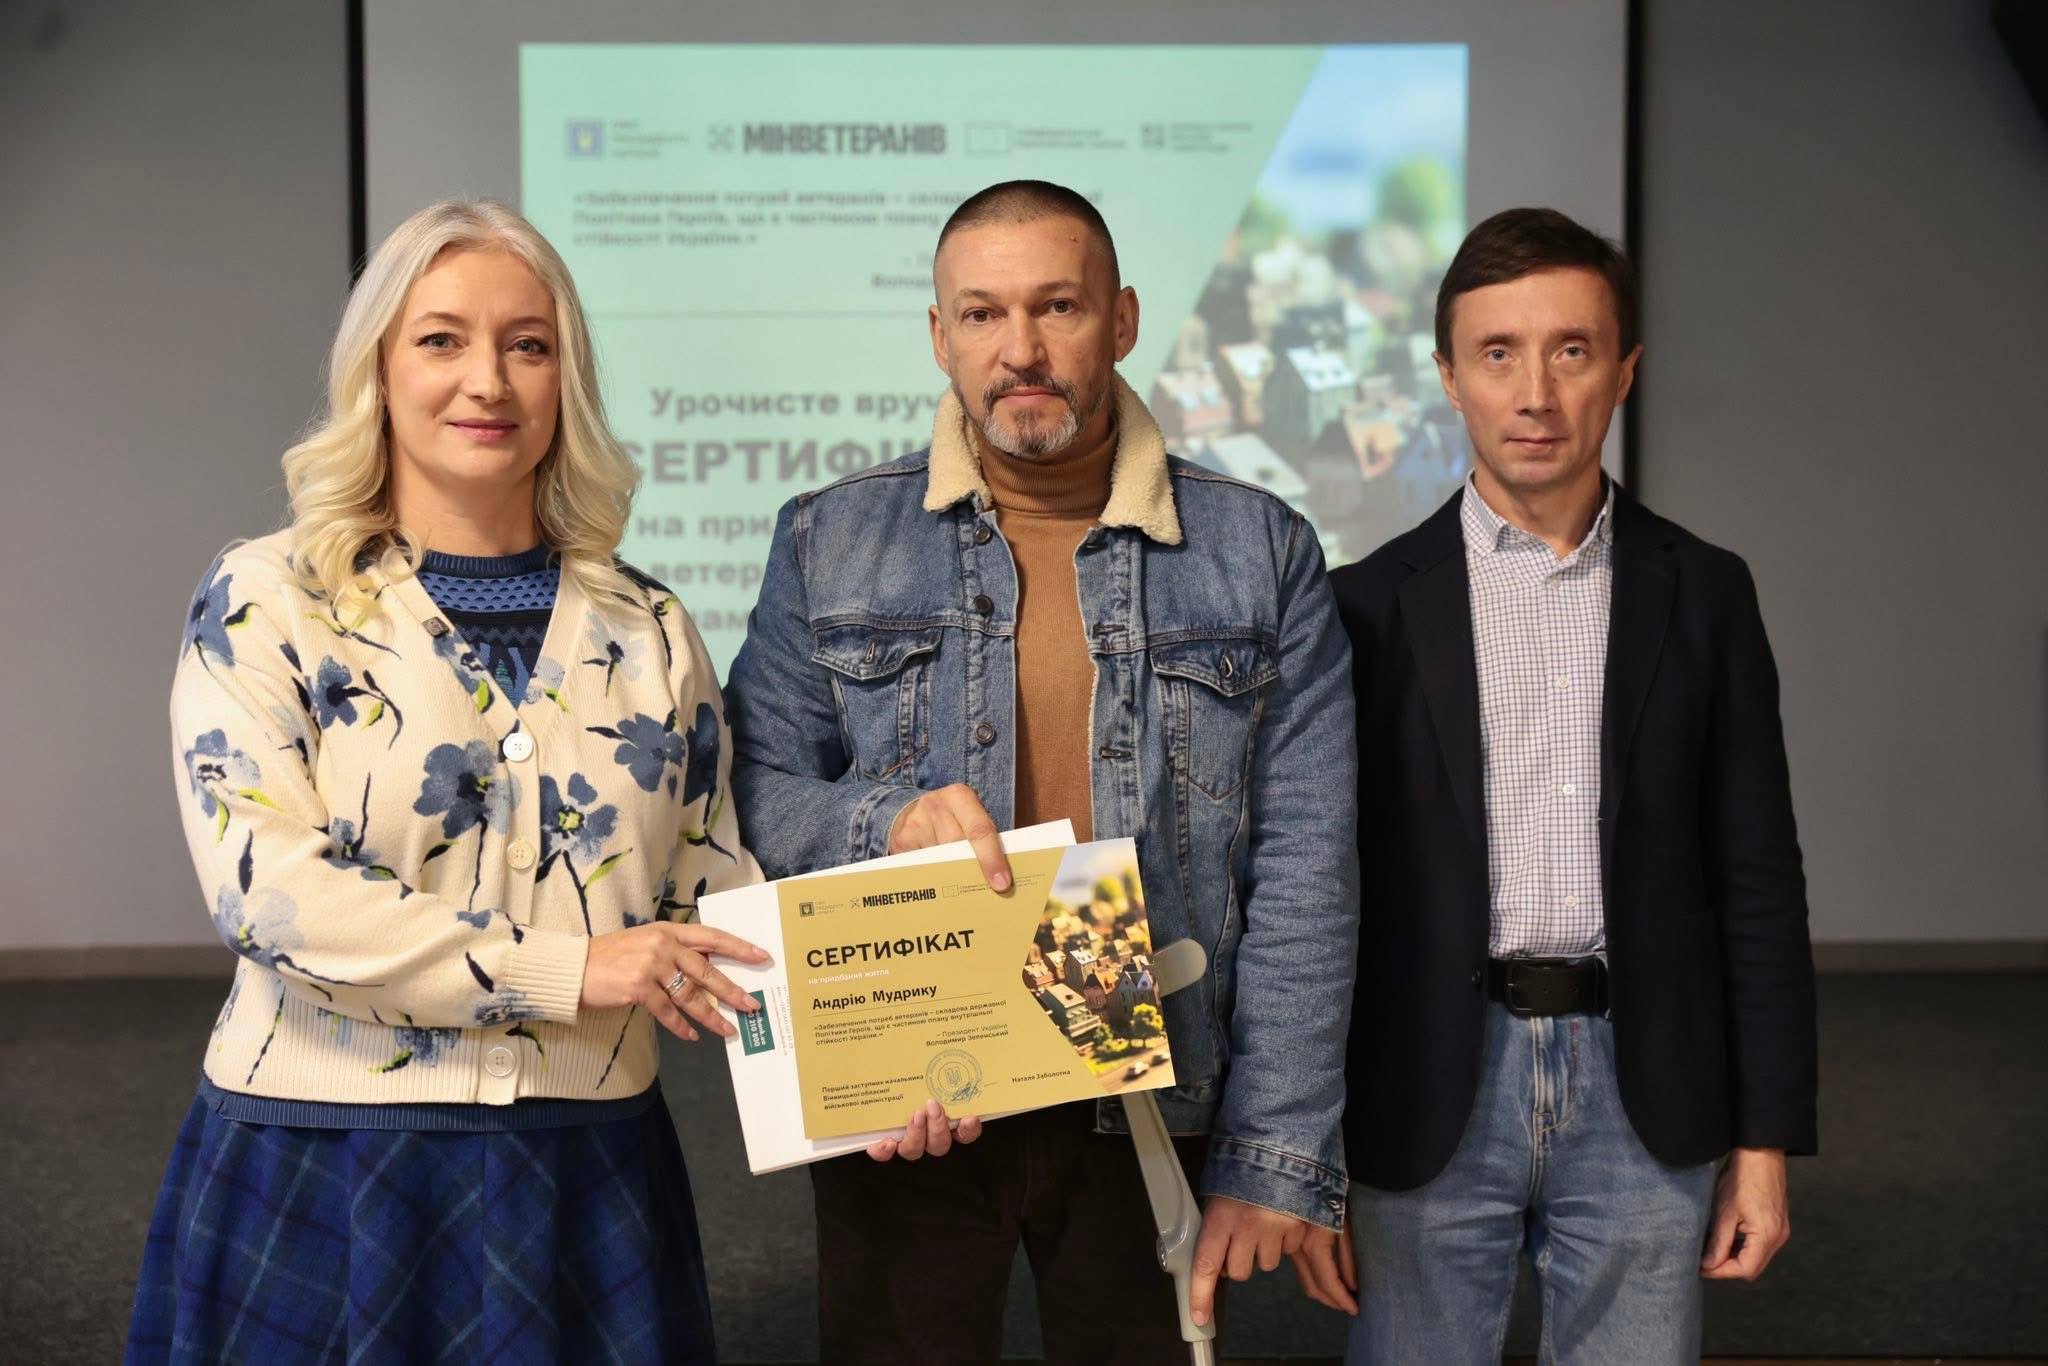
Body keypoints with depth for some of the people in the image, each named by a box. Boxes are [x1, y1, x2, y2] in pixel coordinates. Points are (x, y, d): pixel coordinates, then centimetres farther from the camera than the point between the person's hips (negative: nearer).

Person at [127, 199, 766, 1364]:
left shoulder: (649, 632, 7)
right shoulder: (266, 602, -3)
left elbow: (721, 894, 9)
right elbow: (263, 882, -15)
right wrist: (566, 968, -20)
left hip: (585, 1171, 3)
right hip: (320, 1174, -3)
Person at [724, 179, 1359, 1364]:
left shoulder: (1261, 554, 1)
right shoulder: (830, 543, 4)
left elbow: (1302, 872, -2)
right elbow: (756, 790, 3)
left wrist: (1277, 1156, -6)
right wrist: (884, 824, -19)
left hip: (1151, 1113, 0)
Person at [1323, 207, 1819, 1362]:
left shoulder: (1704, 594, 5)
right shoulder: (1374, 604, 1)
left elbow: (1757, 884, 5)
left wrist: (1766, 1142, 2)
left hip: (1644, 1098, 1)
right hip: (1431, 1104, -1)